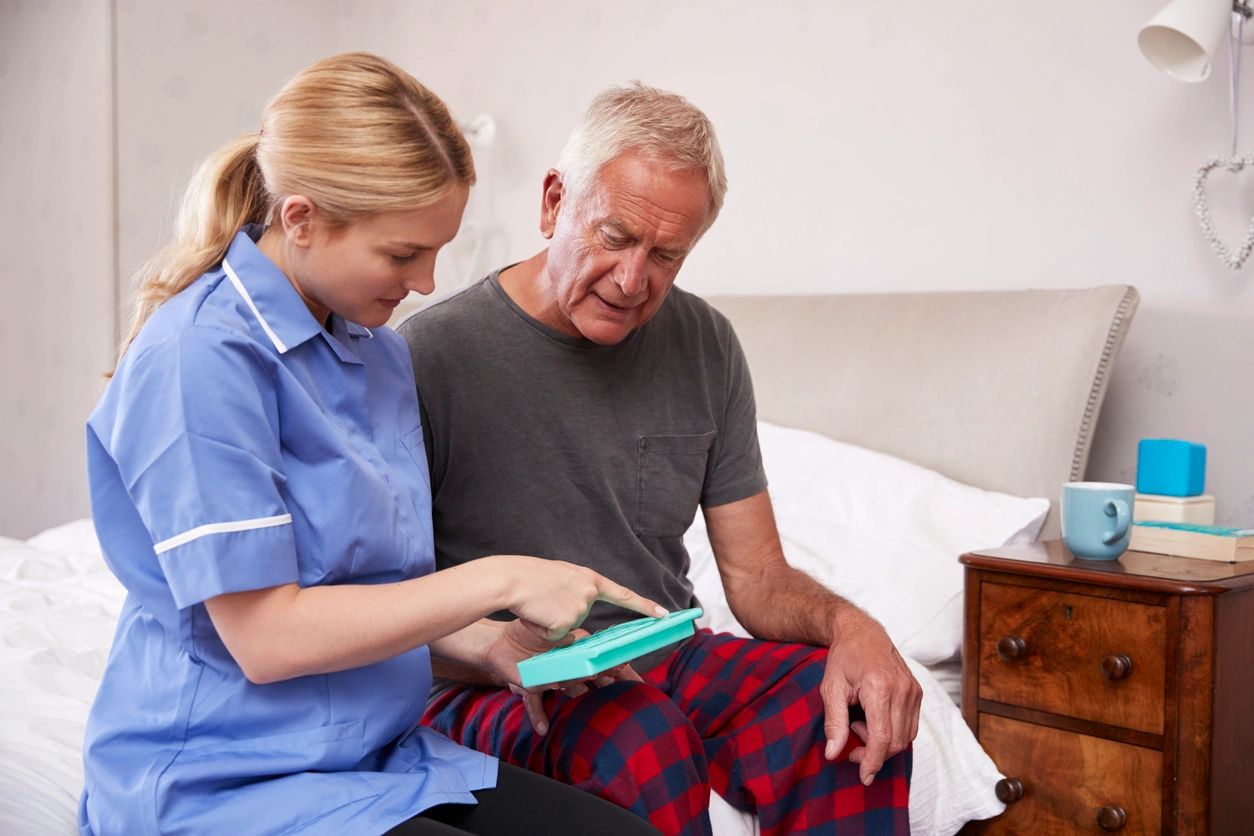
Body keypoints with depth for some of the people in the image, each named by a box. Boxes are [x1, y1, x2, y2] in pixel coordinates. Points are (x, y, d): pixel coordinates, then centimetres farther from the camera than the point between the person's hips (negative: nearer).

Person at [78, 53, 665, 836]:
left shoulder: (381, 349, 7)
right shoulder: (197, 359, -17)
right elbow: (265, 637, -19)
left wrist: (492, 643, -2)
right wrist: (499, 580, -17)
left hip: (376, 758, 7)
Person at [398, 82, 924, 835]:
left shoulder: (704, 347, 4)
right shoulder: (432, 353, -11)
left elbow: (758, 578, 5)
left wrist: (846, 624, -17)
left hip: (669, 660, 5)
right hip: (496, 689, -4)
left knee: (857, 711, -23)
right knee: (643, 742, -36)